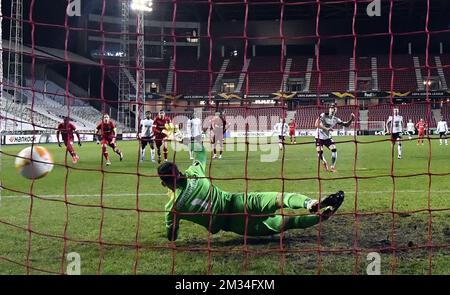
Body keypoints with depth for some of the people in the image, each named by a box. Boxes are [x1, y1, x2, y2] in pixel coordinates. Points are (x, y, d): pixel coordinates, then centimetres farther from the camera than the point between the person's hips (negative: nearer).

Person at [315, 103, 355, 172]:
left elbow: (346, 125, -1)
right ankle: (324, 162, 19)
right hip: (319, 137, -3)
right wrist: (326, 129, -32)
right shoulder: (323, 115, -15)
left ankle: (333, 167, -2)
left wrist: (351, 120, -18)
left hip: (328, 138, 3)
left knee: (334, 150, -15)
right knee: (320, 152, -14)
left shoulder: (335, 119, -3)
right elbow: (316, 124, -26)